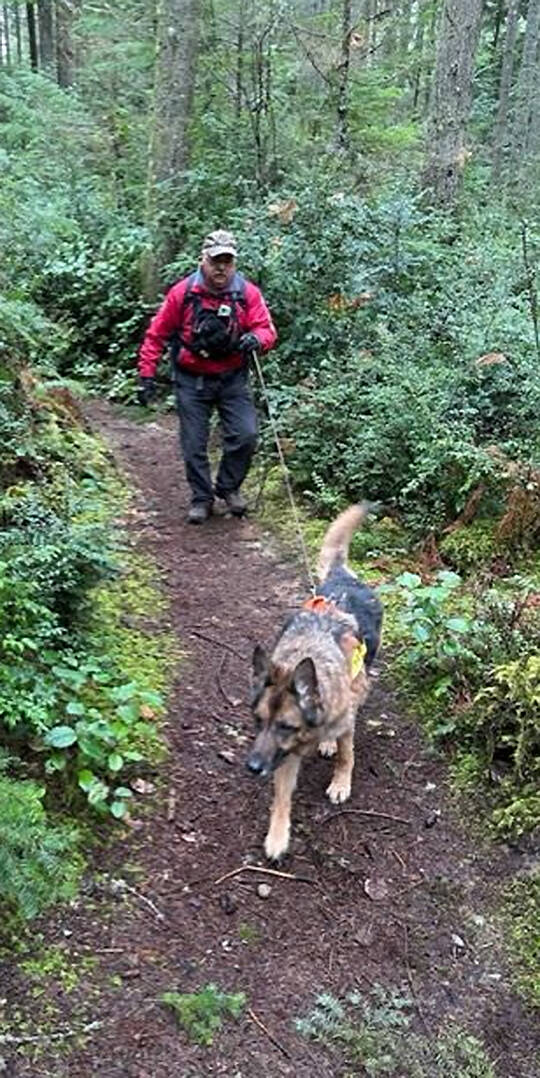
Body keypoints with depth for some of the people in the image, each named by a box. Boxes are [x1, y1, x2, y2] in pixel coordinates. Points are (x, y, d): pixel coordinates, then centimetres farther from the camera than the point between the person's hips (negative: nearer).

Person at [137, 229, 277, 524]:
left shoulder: (247, 293, -6)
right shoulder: (183, 292, -8)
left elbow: (267, 330, -9)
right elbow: (156, 334, -2)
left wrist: (256, 338, -33)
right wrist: (146, 375, -5)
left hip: (232, 379, 1)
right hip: (192, 381, -1)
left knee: (246, 435, -9)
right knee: (194, 445, 4)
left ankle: (228, 487, 16)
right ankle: (201, 498, 22)